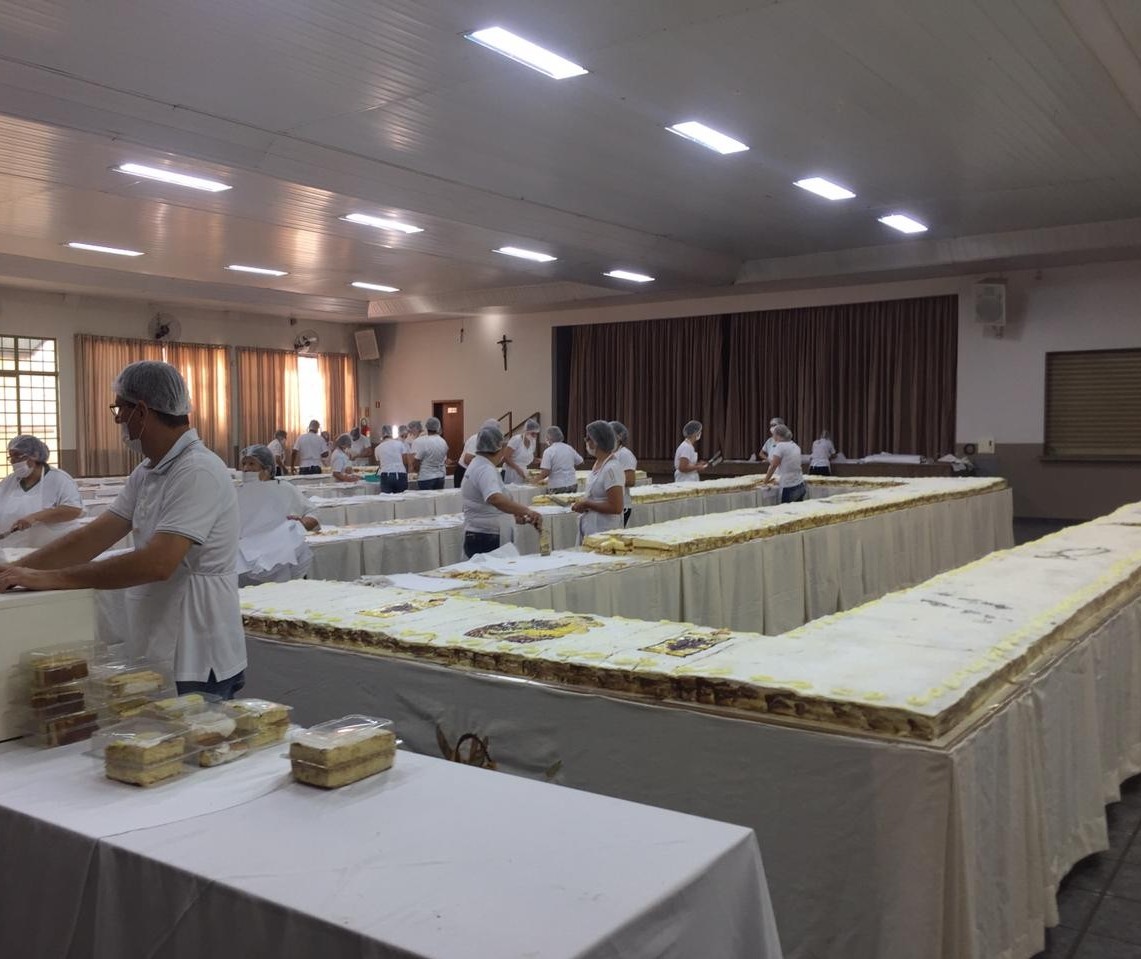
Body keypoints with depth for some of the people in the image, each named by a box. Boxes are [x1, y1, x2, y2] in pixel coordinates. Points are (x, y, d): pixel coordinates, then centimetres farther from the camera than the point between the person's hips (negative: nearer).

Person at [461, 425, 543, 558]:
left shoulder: (477, 464, 15)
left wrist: (514, 514, 11)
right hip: (485, 540, -10)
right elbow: (496, 499, -37)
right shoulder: (485, 470, -18)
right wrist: (527, 511, -47)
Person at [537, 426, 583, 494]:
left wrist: (538, 479, 2)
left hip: (557, 488, -5)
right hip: (572, 485, 5)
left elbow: (545, 472, -16)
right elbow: (580, 462, 18)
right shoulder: (569, 448, 7)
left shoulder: (548, 451, -9)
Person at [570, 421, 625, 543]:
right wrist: (582, 502, 4)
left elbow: (615, 508, -21)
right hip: (590, 528, 8)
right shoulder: (598, 463, 7)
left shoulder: (612, 468, -19)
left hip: (604, 532, -8)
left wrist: (586, 504, -15)